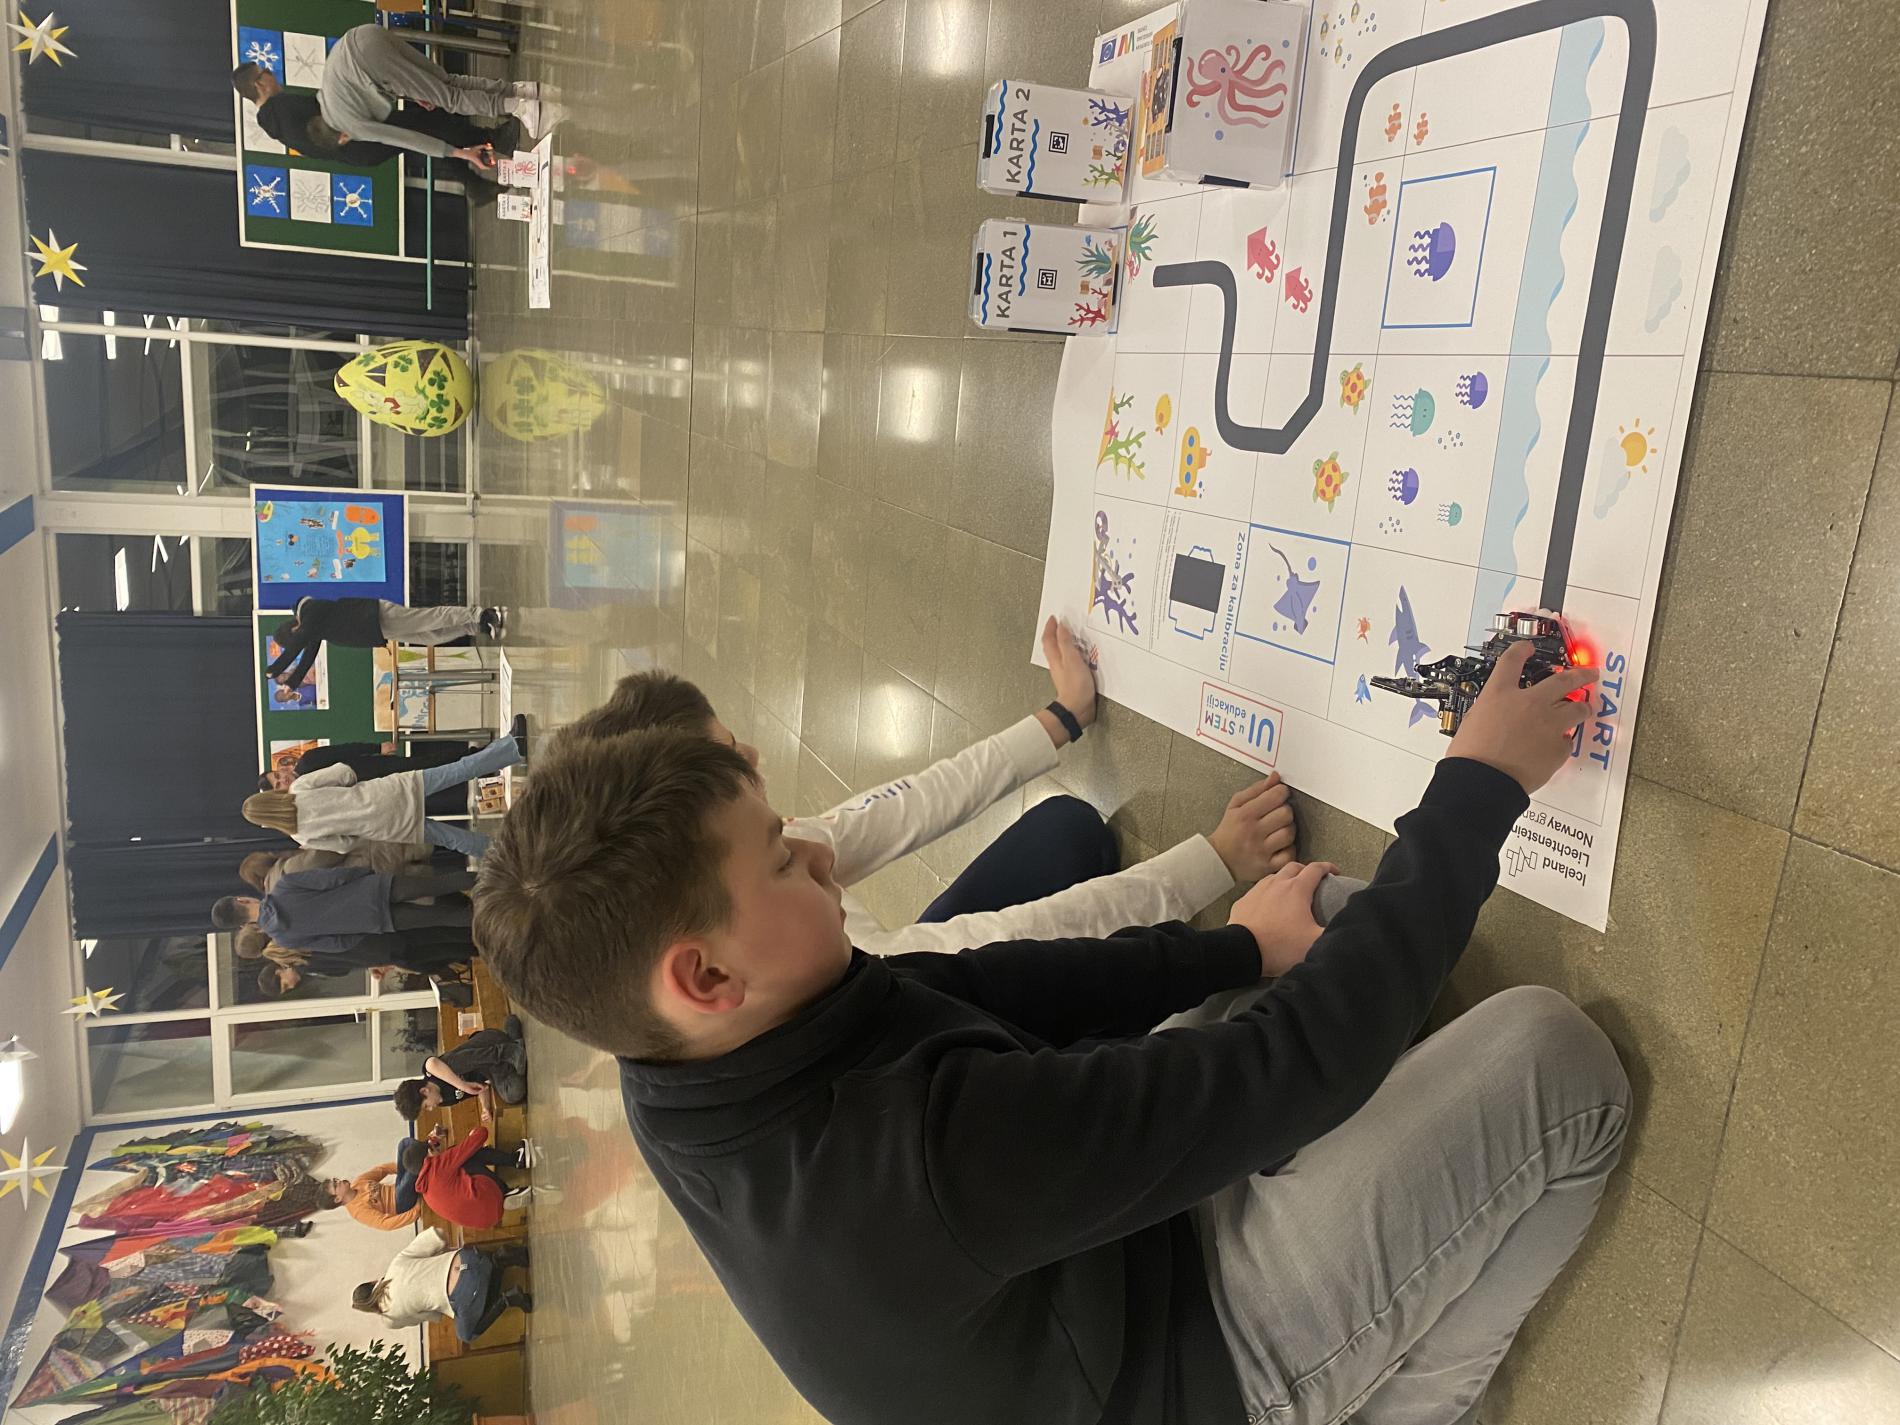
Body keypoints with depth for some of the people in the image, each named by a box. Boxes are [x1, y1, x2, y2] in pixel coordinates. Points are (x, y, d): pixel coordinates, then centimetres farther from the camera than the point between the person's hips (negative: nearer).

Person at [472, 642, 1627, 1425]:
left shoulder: (688, 1072, -15)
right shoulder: (924, 1146, -43)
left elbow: (987, 983, -6)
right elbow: (1307, 1056, -36)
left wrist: (1233, 949, -3)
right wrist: (1481, 785, -27)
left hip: (1085, 1258, 7)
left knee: (1294, 960, 13)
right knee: (1556, 1057, -12)